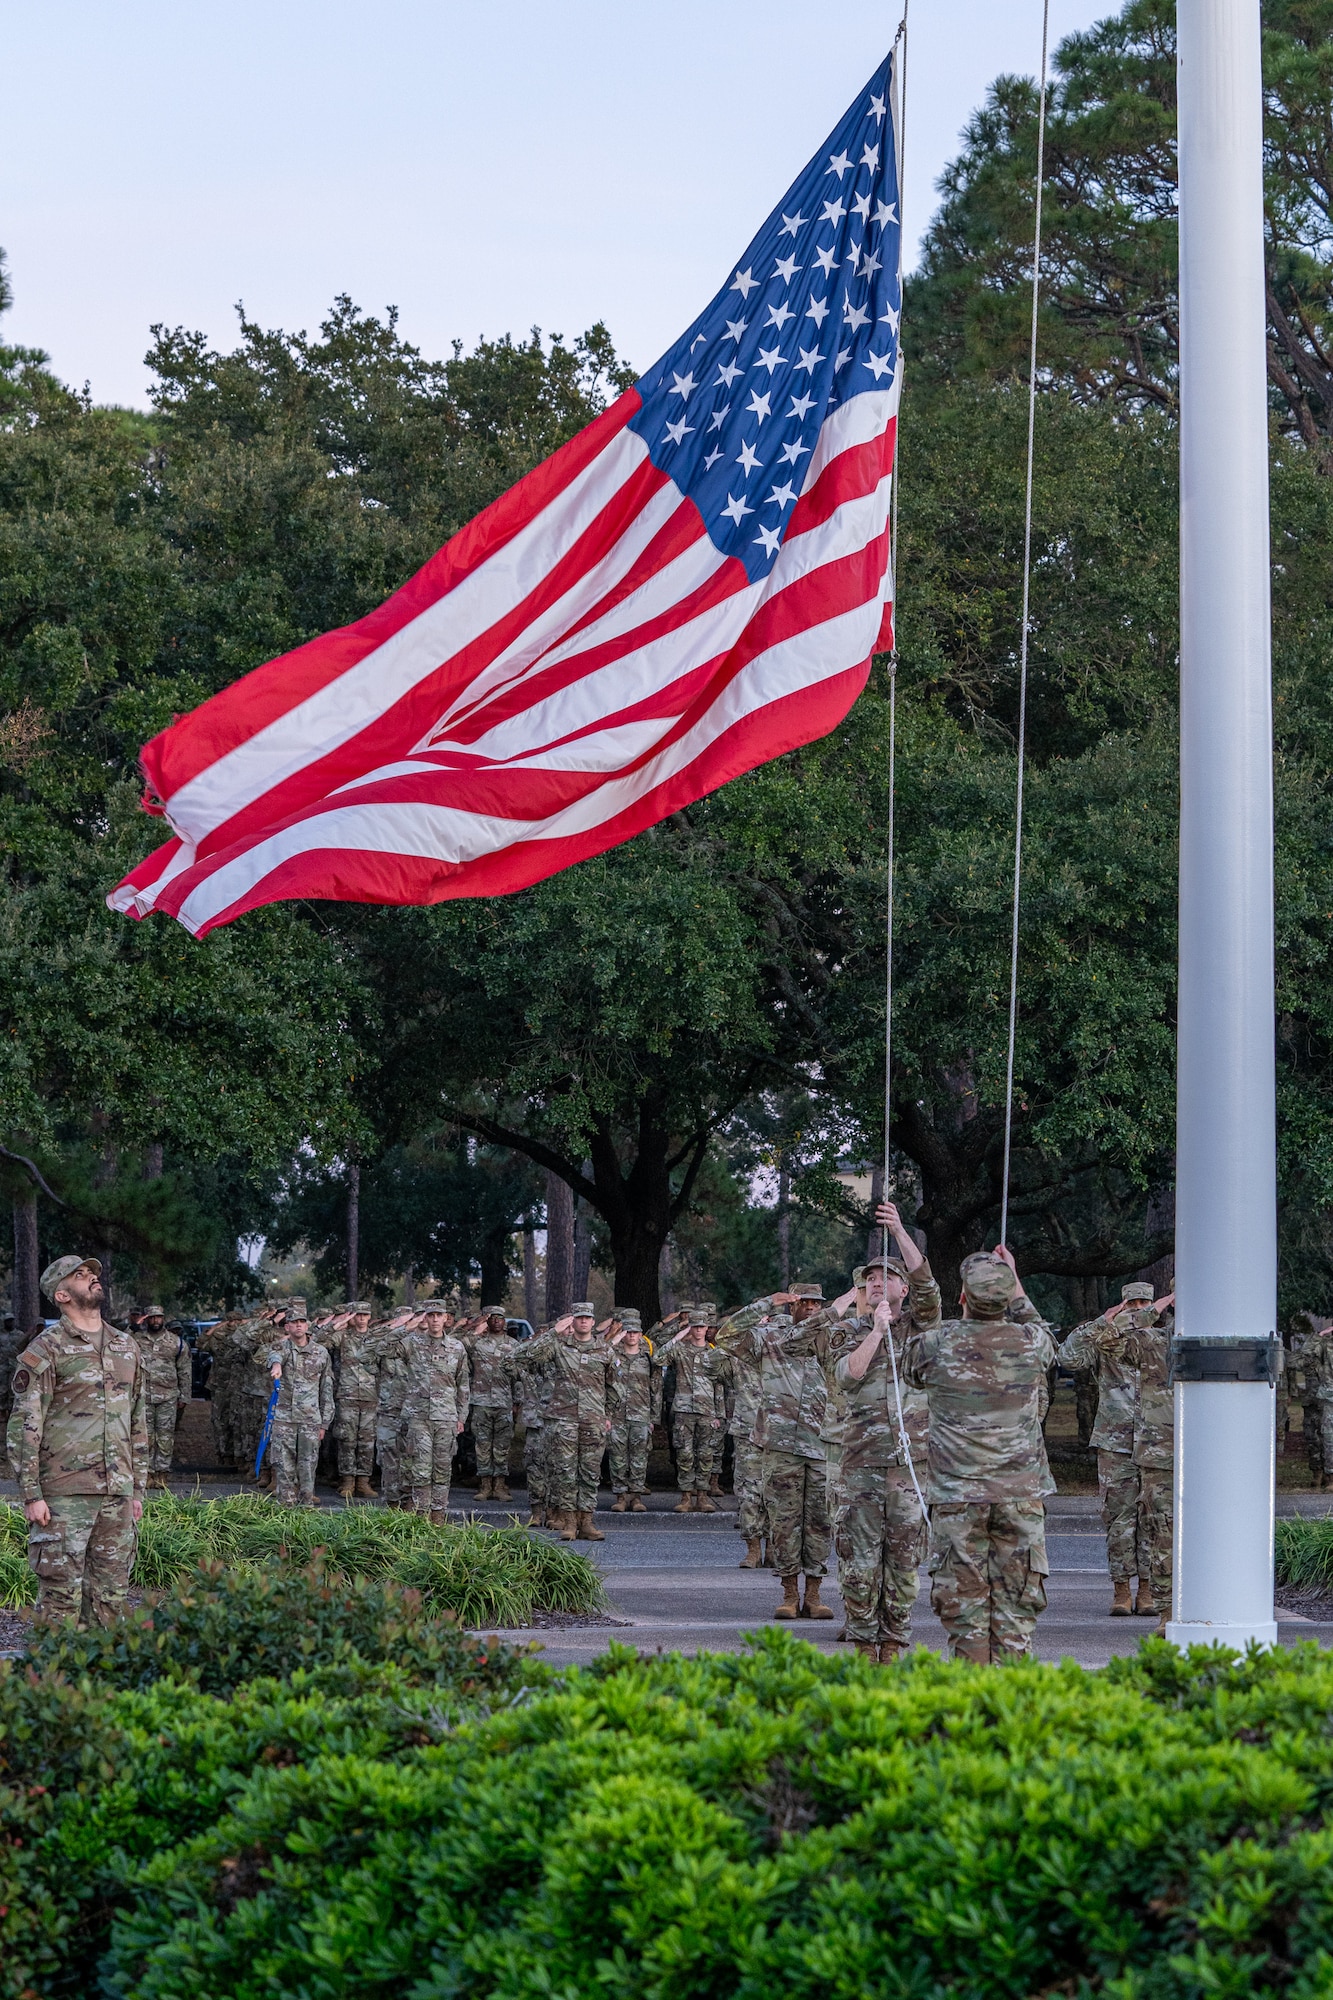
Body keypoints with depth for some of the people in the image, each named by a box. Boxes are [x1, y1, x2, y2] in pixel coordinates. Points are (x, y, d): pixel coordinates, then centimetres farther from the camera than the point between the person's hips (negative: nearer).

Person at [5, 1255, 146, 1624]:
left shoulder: (127, 1347, 14)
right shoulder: (46, 1350, -5)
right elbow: (23, 1426, -7)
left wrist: (138, 1489, 16)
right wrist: (31, 1495, -13)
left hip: (117, 1495, 6)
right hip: (65, 1495, -6)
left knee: (111, 1595, 7)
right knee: (61, 1597, -5)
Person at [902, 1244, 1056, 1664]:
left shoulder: (938, 1342, -7)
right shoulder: (1030, 1343, -2)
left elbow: (910, 1370, 16)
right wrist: (1014, 1280, 31)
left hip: (957, 1494, -1)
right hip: (1021, 1493, 1)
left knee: (964, 1599, 3)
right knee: (1016, 1603, 5)